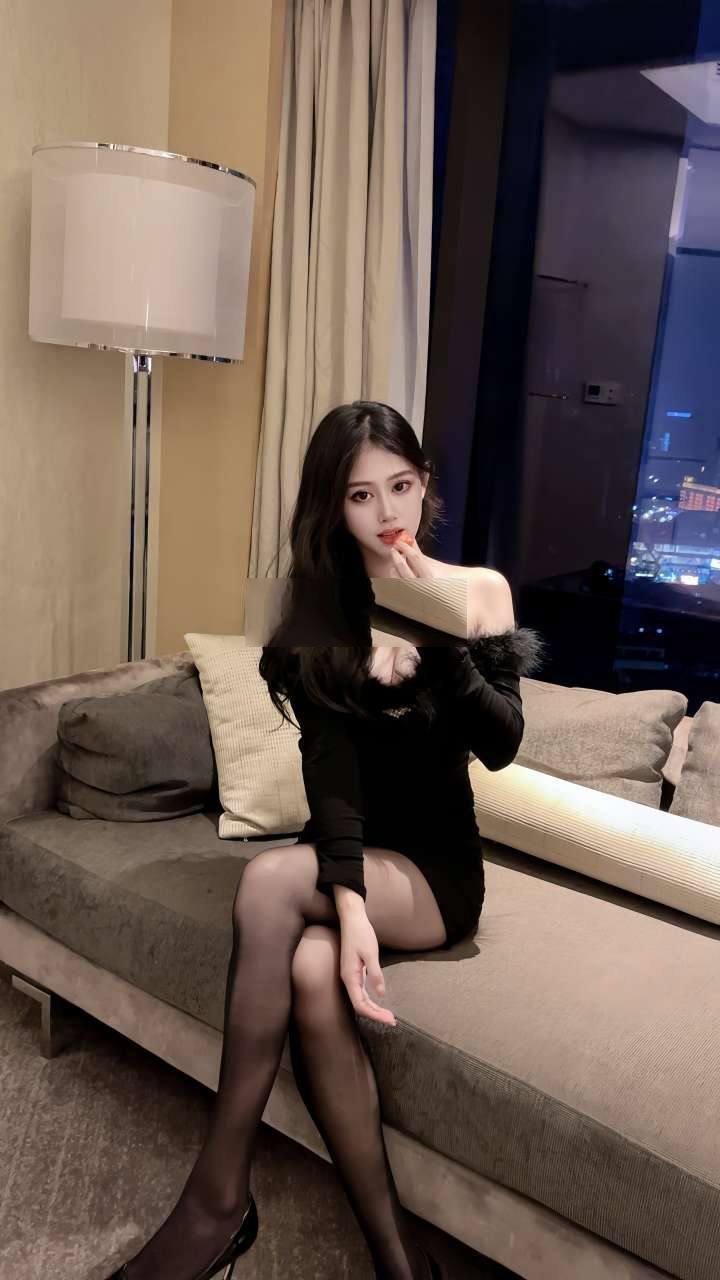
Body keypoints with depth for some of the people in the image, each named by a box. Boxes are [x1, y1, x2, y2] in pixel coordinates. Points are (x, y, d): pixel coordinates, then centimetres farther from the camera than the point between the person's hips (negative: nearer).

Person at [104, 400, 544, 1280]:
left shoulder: (479, 590, -2)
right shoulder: (318, 610, 1)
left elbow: (501, 746, -13)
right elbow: (329, 770, -11)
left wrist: (438, 635, -27)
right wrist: (348, 907, -25)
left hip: (439, 867, -2)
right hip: (349, 859, 2)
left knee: (269, 879, -30)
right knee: (311, 974, -32)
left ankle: (220, 1196, -19)